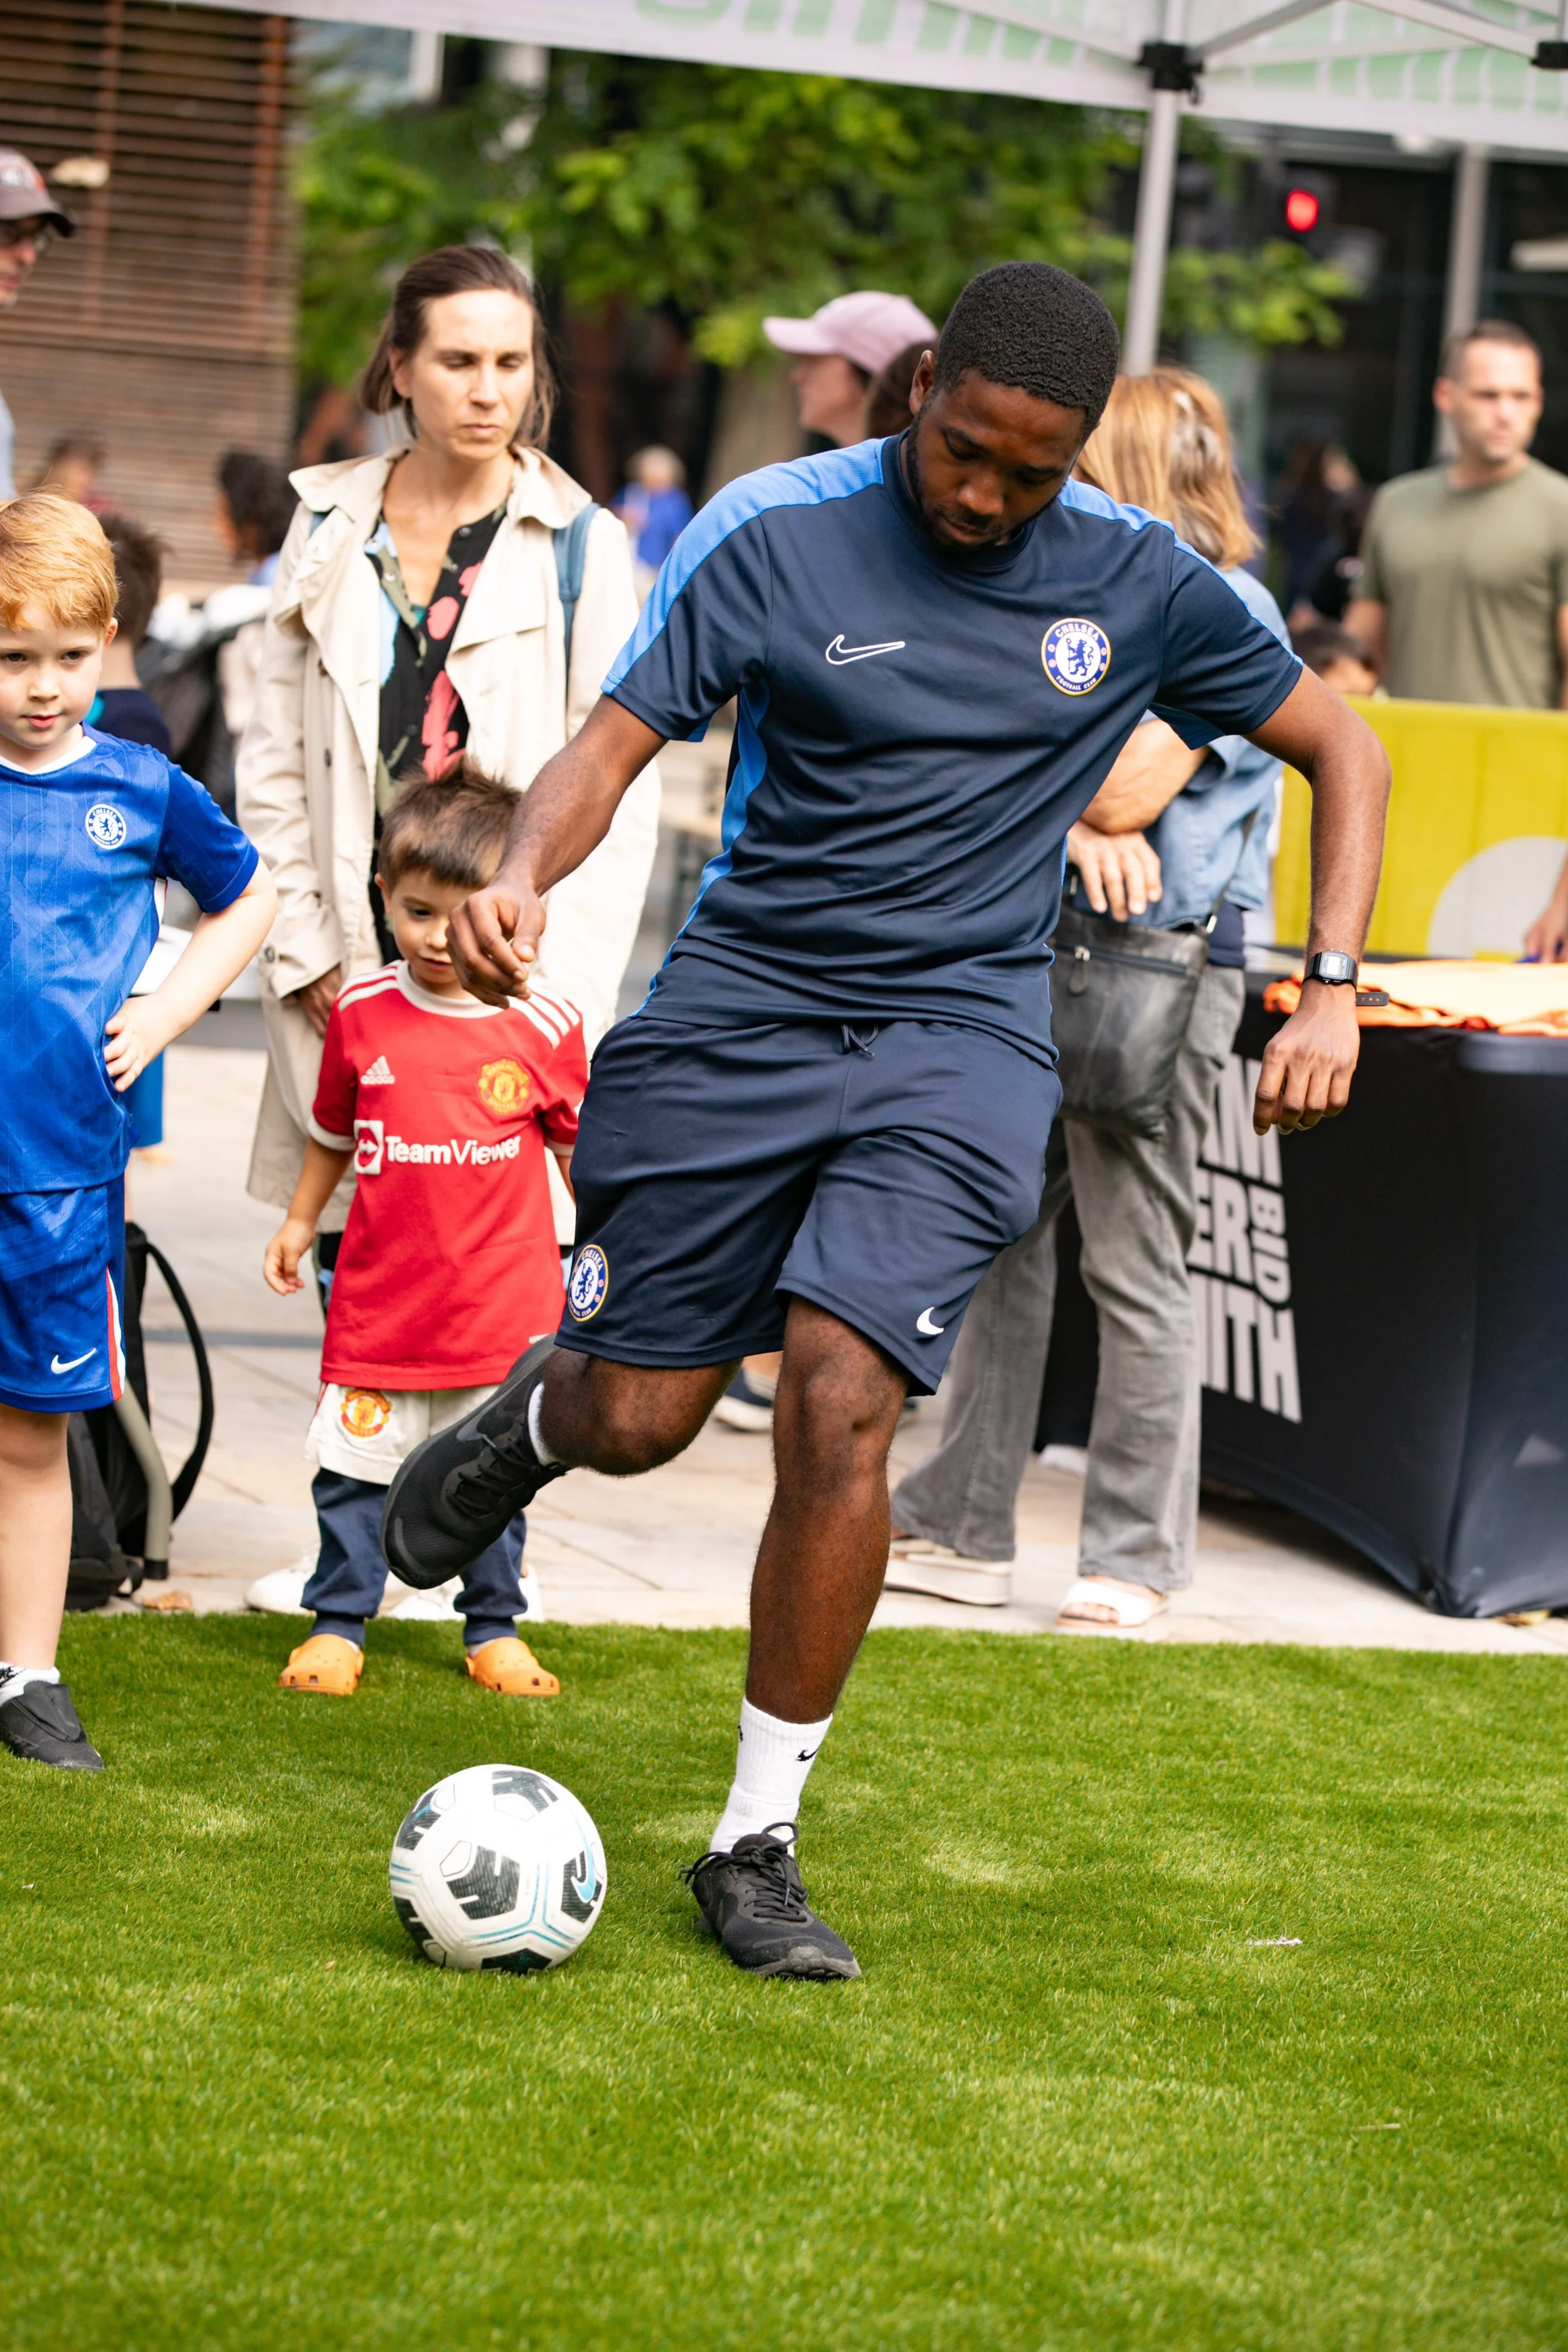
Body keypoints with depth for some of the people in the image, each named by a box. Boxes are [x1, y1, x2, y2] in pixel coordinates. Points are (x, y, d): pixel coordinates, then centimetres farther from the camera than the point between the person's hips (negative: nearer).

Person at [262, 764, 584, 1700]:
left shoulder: (546, 1028, -7)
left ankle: (495, 1628, 23)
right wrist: (299, 1222, 19)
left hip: (504, 1300, -1)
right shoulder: (361, 1016, -1)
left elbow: (585, 1145, 7)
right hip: (379, 1297, 1)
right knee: (353, 1465, 4)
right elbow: (335, 1131, 15)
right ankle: (338, 1625, 17)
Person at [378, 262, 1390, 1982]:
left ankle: (758, 1845, -3)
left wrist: (1329, 989, -1)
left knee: (842, 1406, -18)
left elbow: (1342, 752, 10)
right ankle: (529, 1414, 43)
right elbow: (616, 741, -6)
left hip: (959, 1036, 0)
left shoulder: (1140, 584, -2)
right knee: (636, 1423, 1)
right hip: (741, 1007, 0)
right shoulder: (777, 529, -7)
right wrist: (523, 875, -28)